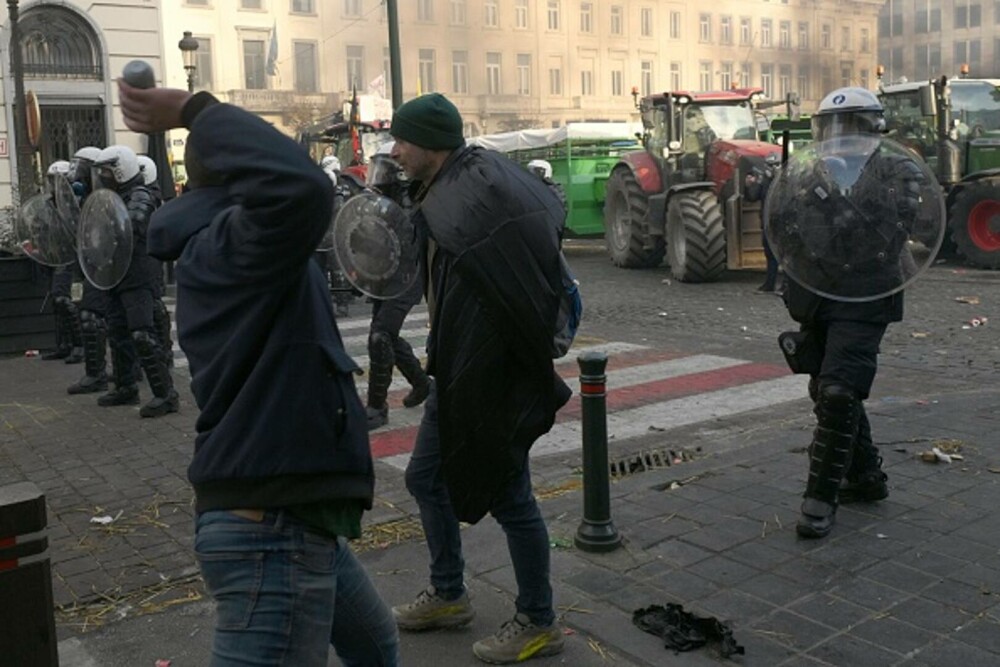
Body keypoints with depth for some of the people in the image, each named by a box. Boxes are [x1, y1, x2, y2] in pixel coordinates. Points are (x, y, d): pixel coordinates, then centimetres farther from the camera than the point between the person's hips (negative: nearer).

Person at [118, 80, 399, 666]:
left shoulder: (216, 248, 14)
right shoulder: (234, 244, -19)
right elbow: (301, 187, -40)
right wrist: (197, 111, -26)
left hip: (284, 516, 11)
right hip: (273, 528, -11)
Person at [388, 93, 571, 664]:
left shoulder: (478, 191, -20)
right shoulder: (444, 194, 8)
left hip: (492, 376, -10)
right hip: (458, 375, 10)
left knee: (508, 497, 3)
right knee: (426, 479, 19)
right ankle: (449, 596, 37)